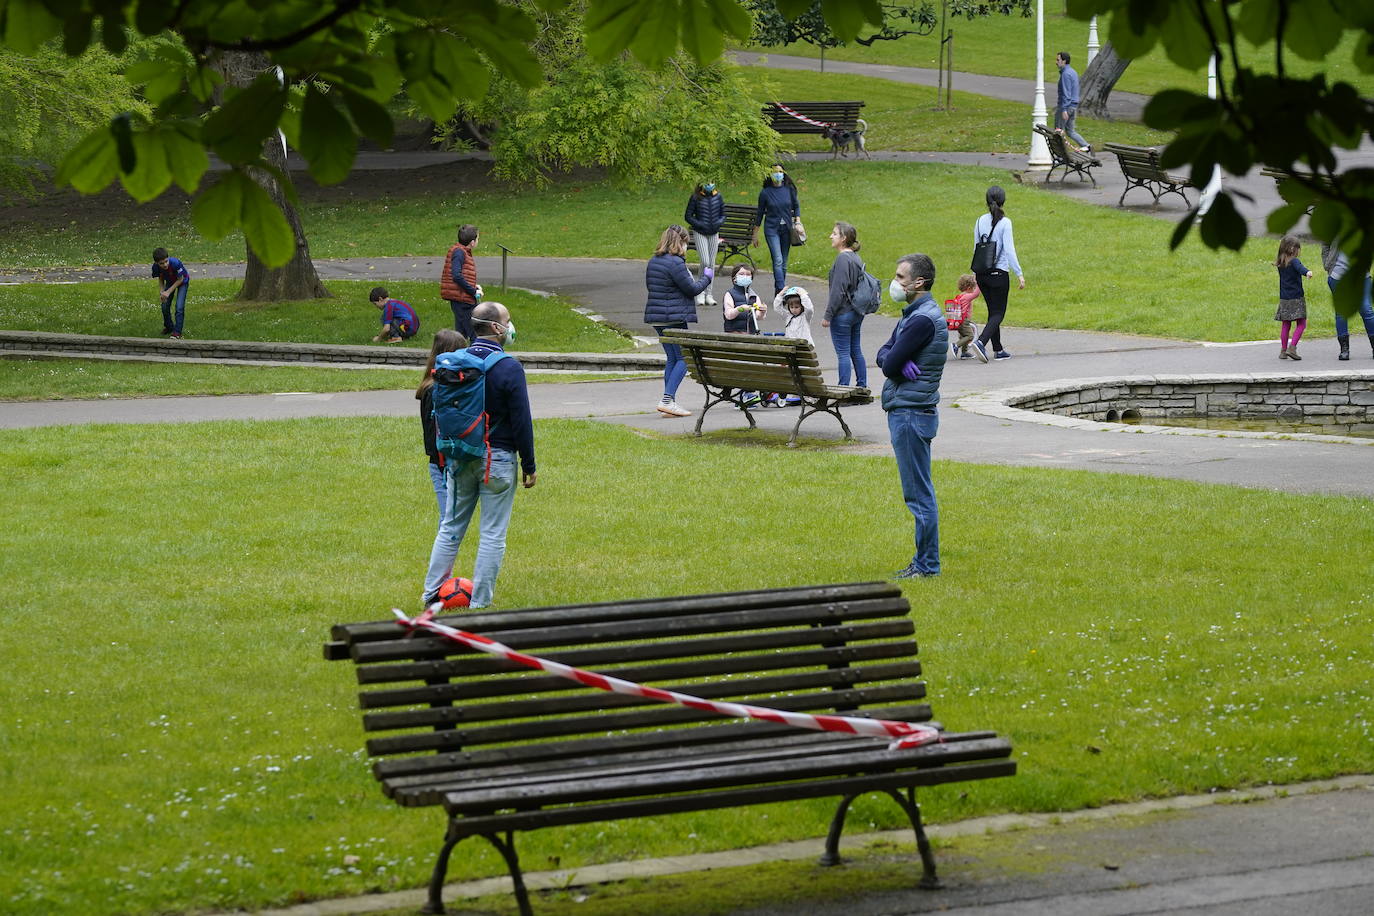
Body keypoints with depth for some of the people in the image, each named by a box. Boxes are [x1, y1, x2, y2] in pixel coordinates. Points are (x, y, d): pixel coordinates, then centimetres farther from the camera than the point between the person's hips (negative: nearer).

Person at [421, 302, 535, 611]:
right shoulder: (509, 368, -14)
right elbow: (522, 421, -12)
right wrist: (529, 466, -4)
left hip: (460, 458, 5)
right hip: (497, 460, -5)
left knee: (450, 528, 15)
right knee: (493, 534, 2)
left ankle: (432, 594, 17)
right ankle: (480, 603, 3)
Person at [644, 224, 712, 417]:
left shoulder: (653, 262, 11)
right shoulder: (676, 264, -16)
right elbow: (692, 289, -13)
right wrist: (706, 278, 6)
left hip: (656, 318, 9)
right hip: (674, 318, -9)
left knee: (672, 358, 14)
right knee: (683, 358, -4)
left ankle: (669, 402, 12)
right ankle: (668, 400, -14)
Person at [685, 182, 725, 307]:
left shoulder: (718, 197, 3)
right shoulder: (695, 197, -8)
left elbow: (723, 214, 11)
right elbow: (688, 216, -4)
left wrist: (719, 222, -10)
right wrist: (700, 225, -17)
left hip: (714, 234, 4)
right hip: (700, 234, -4)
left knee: (711, 264, 7)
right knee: (705, 262, -14)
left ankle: (709, 294, 15)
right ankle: (700, 293, -1)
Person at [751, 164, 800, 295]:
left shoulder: (789, 190, 3)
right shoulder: (765, 193, -3)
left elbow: (796, 206, 15)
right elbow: (760, 214, 5)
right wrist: (755, 234, 8)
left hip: (786, 230, 3)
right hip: (772, 229, -3)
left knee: (784, 262, 8)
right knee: (778, 260, -15)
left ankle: (778, 290, 19)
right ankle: (781, 291, -21)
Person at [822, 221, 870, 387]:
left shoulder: (843, 259, -18)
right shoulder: (856, 258, 10)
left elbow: (838, 290, -20)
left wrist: (828, 315, -16)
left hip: (842, 314, -9)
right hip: (857, 313, 9)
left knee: (843, 353, -4)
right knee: (856, 351, 15)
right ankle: (862, 386, 19)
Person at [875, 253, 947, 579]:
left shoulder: (923, 319, -18)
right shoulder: (913, 314, 15)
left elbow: (890, 365, -20)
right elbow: (884, 355, 10)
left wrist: (894, 361, 3)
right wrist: (900, 363, -11)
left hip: (911, 414, -10)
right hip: (906, 410, 10)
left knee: (919, 493, -5)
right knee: (918, 492, 14)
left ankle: (927, 566, -1)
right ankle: (923, 561, 20)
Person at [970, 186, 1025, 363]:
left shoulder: (980, 221, 3)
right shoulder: (1005, 222, -12)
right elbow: (1009, 250, -15)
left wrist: (975, 272, 21)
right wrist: (1019, 274, -12)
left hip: (982, 274, 5)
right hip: (999, 273, -5)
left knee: (993, 311, 15)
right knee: (998, 313, 0)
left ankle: (998, 349, 19)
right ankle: (980, 341, -21)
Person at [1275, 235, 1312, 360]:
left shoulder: (1280, 264, 8)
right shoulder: (1294, 261, -12)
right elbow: (1300, 268, -33)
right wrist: (1307, 272, -52)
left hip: (1284, 298, 7)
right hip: (1296, 298, -7)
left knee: (1286, 324, 13)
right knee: (1301, 324, -3)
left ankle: (1283, 350, 13)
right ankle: (1292, 347, -16)